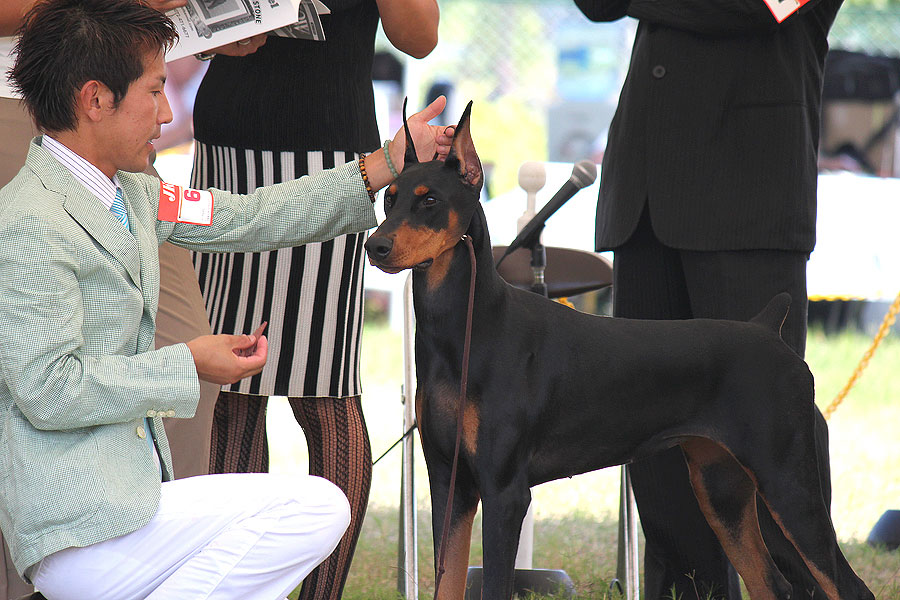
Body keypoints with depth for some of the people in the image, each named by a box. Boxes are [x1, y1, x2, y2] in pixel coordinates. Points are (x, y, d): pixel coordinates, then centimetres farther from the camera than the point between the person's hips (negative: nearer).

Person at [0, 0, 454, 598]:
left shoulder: (129, 195, 13)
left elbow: (248, 218, 18)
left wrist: (383, 168, 16)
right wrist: (189, 365, -14)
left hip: (127, 492, 10)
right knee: (318, 507, -11)